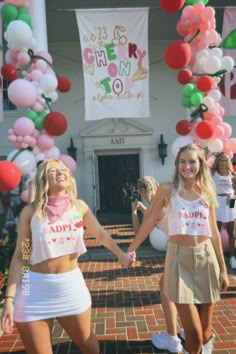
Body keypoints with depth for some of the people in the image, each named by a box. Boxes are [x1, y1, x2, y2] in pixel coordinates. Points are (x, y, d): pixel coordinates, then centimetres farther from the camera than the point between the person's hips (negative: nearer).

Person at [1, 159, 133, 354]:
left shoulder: (79, 206, -1)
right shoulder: (31, 211, -7)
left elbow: (101, 234, 13)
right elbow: (20, 257, -5)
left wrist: (121, 254, 14)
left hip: (71, 284, 2)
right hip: (36, 288, -2)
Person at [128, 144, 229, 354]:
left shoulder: (207, 193, 5)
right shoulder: (167, 189, -5)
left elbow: (214, 232, 9)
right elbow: (150, 220, 2)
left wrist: (223, 268, 10)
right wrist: (132, 248, 5)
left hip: (206, 258, 3)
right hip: (180, 258, -3)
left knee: (205, 331, 12)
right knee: (193, 333, -5)